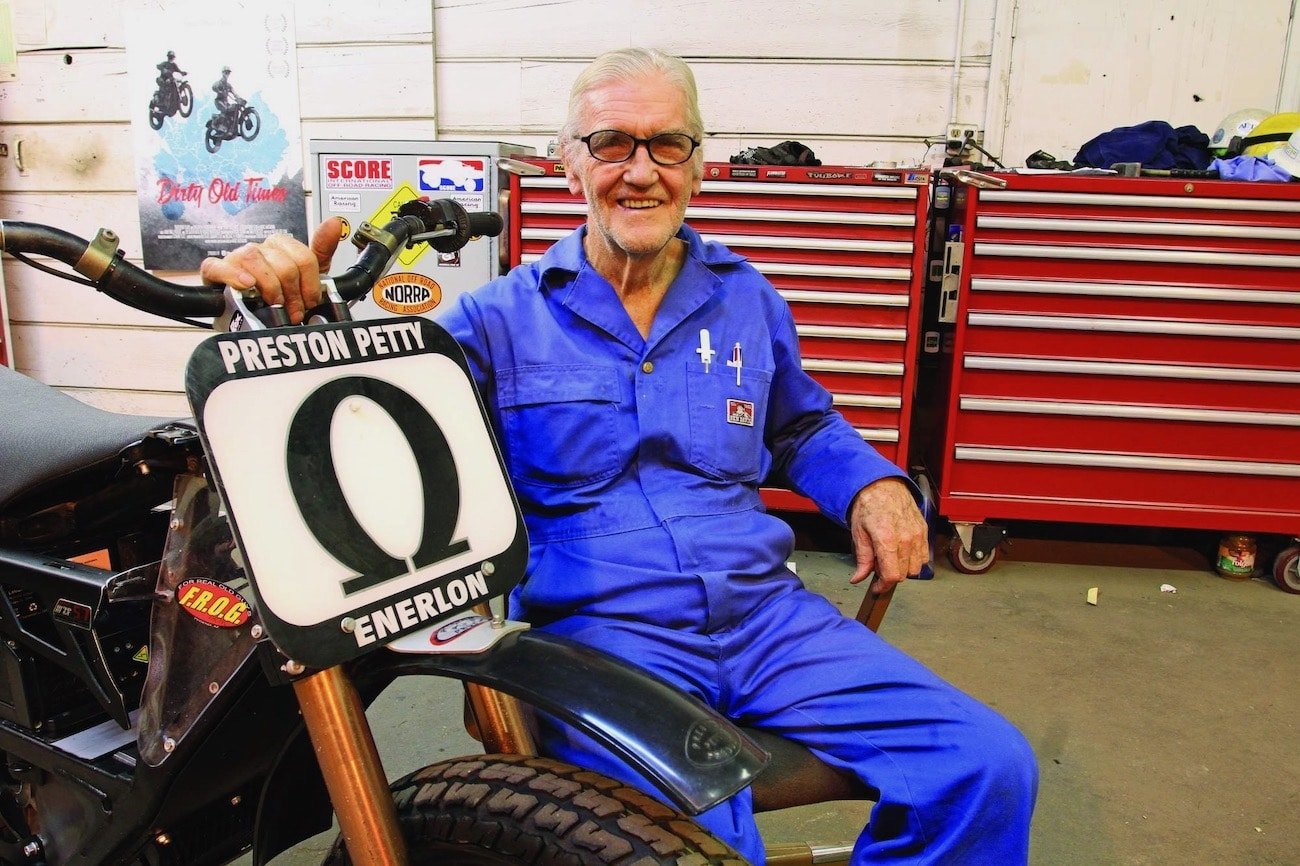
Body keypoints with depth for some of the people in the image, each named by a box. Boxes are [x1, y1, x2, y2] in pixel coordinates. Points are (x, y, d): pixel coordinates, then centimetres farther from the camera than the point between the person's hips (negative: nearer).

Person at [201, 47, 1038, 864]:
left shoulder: (746, 298, 13)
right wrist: (293, 309, -23)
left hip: (767, 614, 4)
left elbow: (802, 427, 27)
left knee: (989, 767, -8)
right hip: (599, 627, -4)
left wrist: (873, 484, 8)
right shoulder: (501, 318, 3)